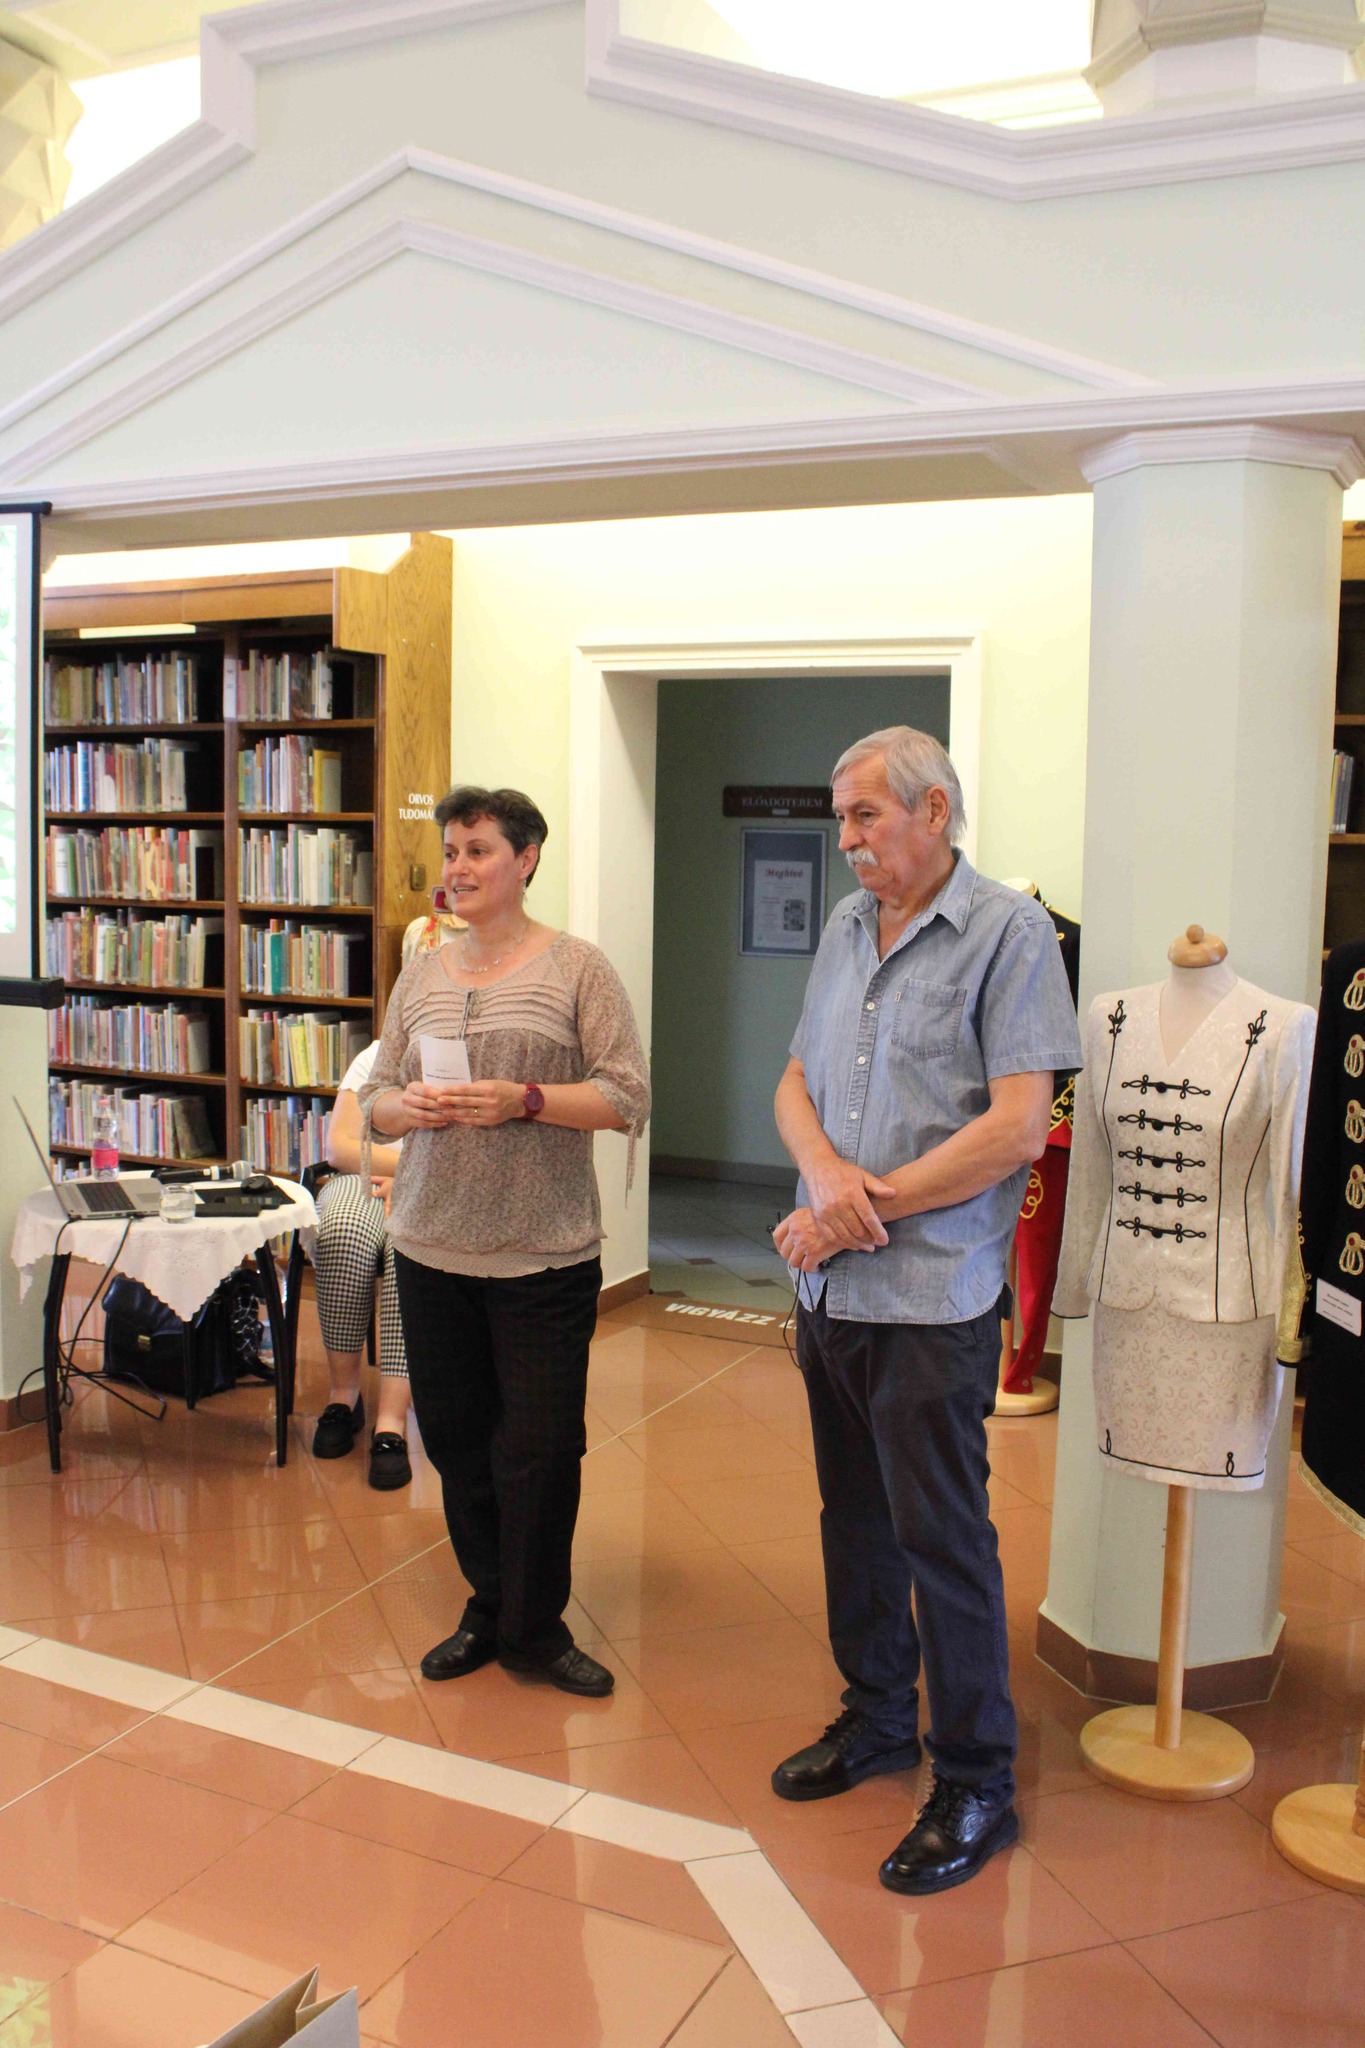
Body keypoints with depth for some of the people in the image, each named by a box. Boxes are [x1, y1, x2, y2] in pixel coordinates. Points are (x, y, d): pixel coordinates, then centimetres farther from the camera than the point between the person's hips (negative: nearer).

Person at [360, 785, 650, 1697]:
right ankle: (491, 1606, 31)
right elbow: (374, 1100, 14)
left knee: (541, 1448, 1)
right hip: (431, 1247, 4)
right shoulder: (421, 976, 11)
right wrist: (408, 1106, -9)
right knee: (455, 1438, 11)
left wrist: (522, 1099, -19)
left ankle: (534, 1625, 21)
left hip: (545, 1256, -4)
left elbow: (629, 1098, -7)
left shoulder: (579, 968, -2)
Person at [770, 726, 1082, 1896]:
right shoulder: (846, 930, 12)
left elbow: (1018, 1127, -17)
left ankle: (976, 1785, 19)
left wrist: (865, 1208, -15)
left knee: (943, 1540, 2)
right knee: (856, 1521, 18)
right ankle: (878, 1719, 37)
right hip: (830, 1288, 7)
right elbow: (797, 1084, 11)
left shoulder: (1008, 932, -10)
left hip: (931, 1298, -7)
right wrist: (826, 1171, -11)